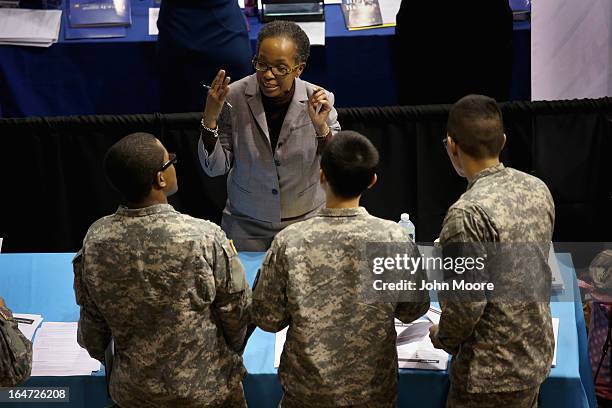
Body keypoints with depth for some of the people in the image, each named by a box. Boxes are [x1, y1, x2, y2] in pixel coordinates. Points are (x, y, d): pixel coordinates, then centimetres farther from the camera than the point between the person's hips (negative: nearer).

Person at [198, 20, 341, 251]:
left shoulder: (320, 101, -14)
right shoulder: (233, 97, -14)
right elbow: (215, 168, -9)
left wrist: (322, 128, -28)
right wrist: (210, 118, -23)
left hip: (305, 223, 0)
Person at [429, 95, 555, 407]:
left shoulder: (468, 214, -25)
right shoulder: (538, 189, -1)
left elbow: (467, 302, -23)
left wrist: (442, 338, -3)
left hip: (492, 372, -7)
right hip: (538, 356, 7)